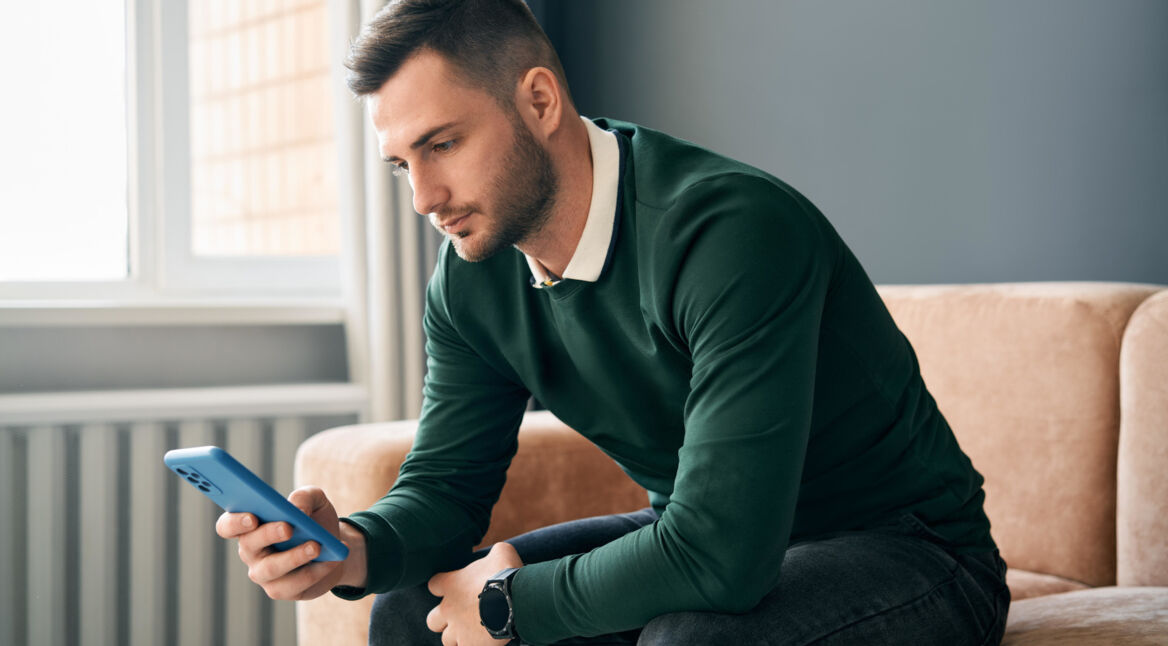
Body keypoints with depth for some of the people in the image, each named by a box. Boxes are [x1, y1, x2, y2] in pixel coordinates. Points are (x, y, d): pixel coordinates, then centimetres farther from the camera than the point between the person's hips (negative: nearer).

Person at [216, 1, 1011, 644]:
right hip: (703, 539, 7)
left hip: (908, 552, -7)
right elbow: (446, 484, 3)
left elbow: (720, 553, -36)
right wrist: (352, 548, -21)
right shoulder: (471, 280, -5)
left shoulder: (734, 230, -31)